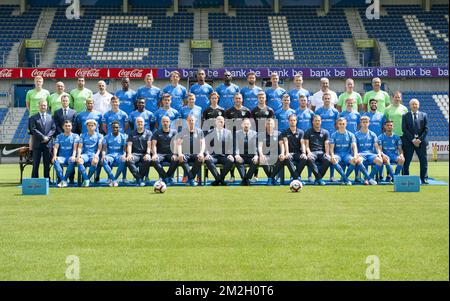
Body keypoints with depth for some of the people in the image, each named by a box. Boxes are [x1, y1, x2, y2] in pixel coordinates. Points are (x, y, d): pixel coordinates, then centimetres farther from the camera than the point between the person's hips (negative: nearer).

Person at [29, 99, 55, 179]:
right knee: (36, 164, 0)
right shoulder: (33, 118, 4)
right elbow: (33, 130, -6)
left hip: (48, 143, 2)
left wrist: (47, 137, -9)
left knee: (47, 164, 4)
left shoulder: (51, 117, 13)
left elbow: (53, 129, 6)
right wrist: (43, 137, -13)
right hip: (37, 144, -2)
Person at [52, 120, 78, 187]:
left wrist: (73, 156, -22)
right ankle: (63, 180, -35)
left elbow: (75, 147, -2)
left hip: (70, 157, -2)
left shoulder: (75, 136, 11)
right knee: (55, 161, -33)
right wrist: (54, 156, -14)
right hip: (61, 157, 2)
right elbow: (56, 147, 7)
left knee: (72, 161, -38)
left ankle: (64, 180, -27)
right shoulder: (59, 136, 18)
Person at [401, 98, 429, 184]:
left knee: (424, 161, 0)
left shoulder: (424, 115, 10)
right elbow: (404, 129, -2)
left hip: (421, 142, 1)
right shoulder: (405, 116, 7)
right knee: (406, 161, -3)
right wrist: (412, 139, -12)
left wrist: (420, 139, -8)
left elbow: (426, 129, 4)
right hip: (408, 142, -1)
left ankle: (424, 179, 5)